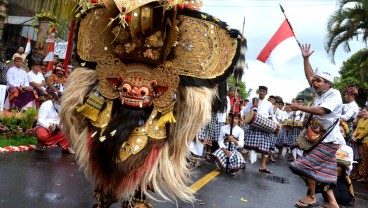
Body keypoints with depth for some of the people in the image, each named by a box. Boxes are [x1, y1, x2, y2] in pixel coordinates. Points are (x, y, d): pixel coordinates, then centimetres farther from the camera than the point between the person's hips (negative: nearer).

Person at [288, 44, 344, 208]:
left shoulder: (334, 94, -13)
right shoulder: (319, 93, 11)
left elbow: (321, 111, -27)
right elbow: (309, 76, 12)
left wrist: (300, 107, -22)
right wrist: (306, 58, 9)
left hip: (329, 139, -8)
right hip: (318, 138, 9)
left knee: (308, 165, -10)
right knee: (322, 170, 9)